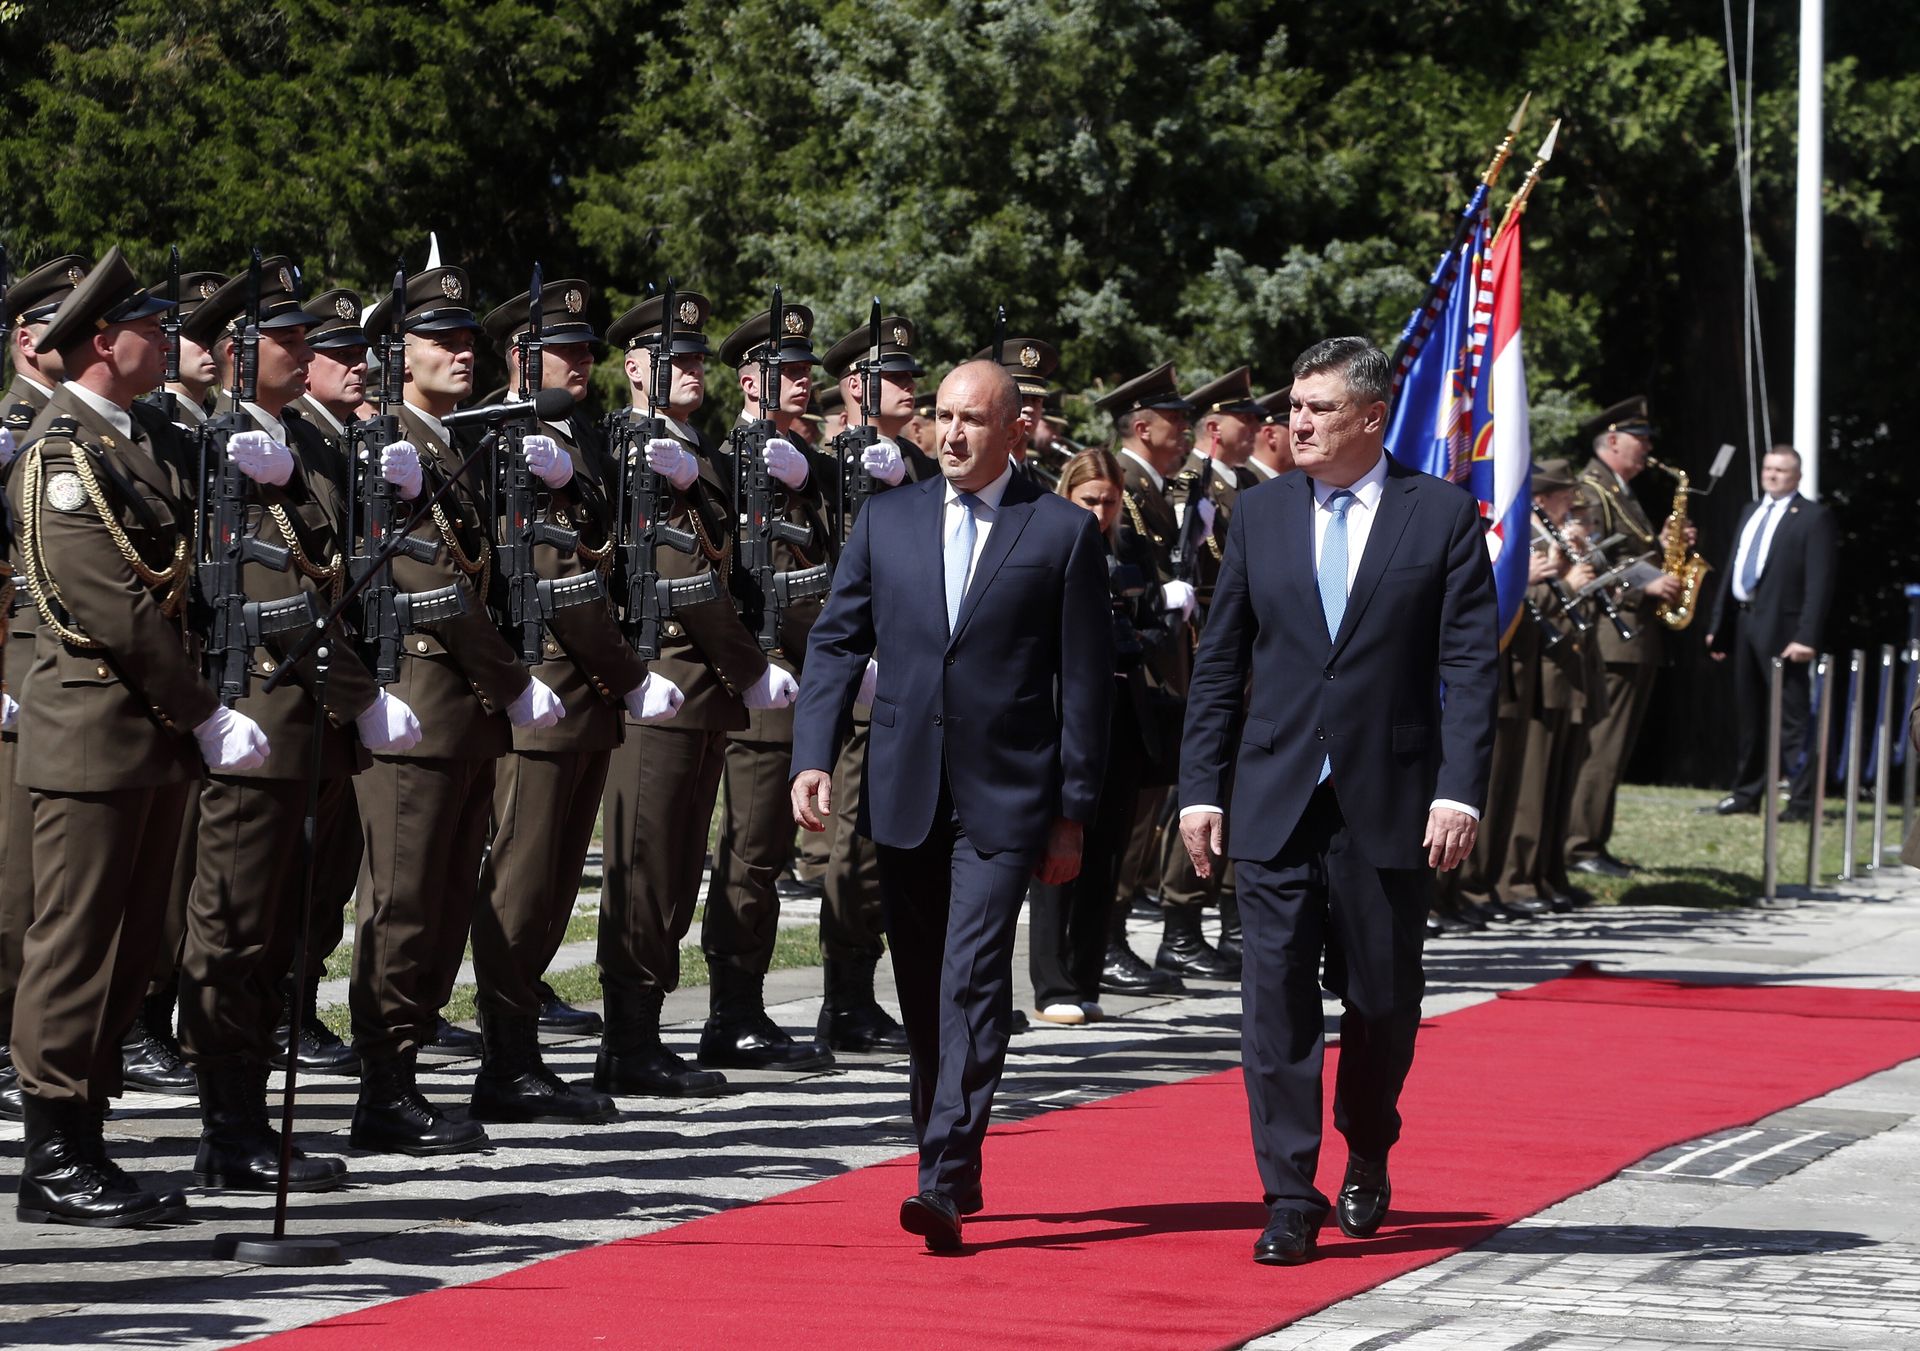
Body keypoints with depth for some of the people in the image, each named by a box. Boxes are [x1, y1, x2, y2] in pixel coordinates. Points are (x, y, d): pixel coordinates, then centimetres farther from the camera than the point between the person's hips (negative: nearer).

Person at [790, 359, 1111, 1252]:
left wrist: (1073, 811, -2)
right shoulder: (887, 521, 9)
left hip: (1003, 799, -4)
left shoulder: (1063, 533, 0)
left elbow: (1085, 679, 1)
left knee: (974, 981, -14)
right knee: (921, 993, 11)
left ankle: (946, 1184, -18)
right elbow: (837, 643, 9)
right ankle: (949, 1164, 25)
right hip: (905, 796, 4)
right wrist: (813, 757, -5)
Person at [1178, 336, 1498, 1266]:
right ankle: (1290, 1200, 0)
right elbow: (1219, 661, 10)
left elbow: (1471, 664, -4)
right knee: (1277, 1002, -4)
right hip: (1275, 804, 2)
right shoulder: (1260, 517, 7)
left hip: (1389, 805, -1)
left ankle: (1367, 1157, 34)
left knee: (1382, 1003, 8)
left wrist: (1460, 789, -13)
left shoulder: (1444, 515, 0)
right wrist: (1200, 787, 4)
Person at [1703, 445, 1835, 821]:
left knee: (1792, 718, -7)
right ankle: (1747, 792, 21)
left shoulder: (1812, 517, -5)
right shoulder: (1751, 513, 19)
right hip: (1743, 621, 7)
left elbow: (1819, 582, -11)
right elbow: (1731, 570, 20)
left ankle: (1803, 800, -6)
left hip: (1781, 628, -7)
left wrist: (1807, 636, -19)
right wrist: (1717, 624, 15)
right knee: (1749, 715, 13)